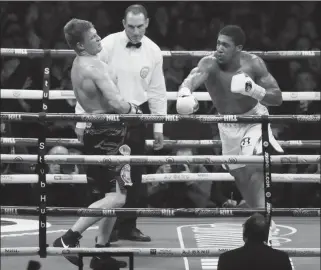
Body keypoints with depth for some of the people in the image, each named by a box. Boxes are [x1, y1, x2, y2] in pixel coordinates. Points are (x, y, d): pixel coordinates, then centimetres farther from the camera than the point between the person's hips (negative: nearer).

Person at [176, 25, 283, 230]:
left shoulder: (253, 63, -23)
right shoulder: (209, 64, -26)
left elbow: (278, 98, -18)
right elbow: (191, 80, -49)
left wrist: (254, 90, -38)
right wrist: (185, 95, -72)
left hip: (254, 117, -2)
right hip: (227, 124, 3)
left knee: (254, 168, -23)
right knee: (240, 175, 13)